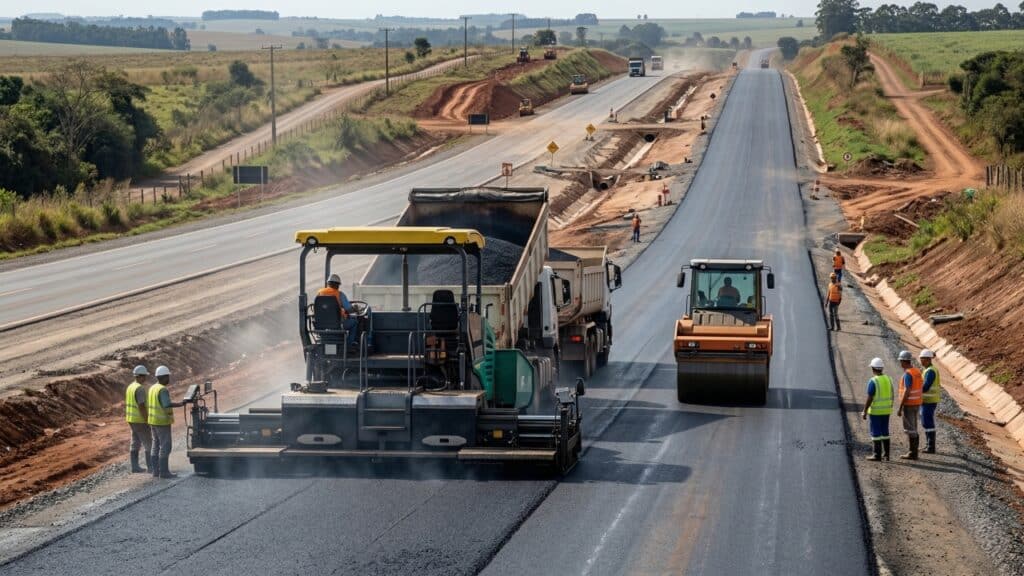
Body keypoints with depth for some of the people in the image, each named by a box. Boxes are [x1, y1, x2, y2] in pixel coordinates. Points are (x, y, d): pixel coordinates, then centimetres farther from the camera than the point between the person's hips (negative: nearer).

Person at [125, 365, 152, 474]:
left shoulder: (130, 387, 10)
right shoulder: (140, 388, -19)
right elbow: (141, 406, -23)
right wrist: (147, 421, -20)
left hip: (131, 420, 9)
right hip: (140, 420, -9)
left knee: (135, 444, 11)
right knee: (148, 444, -3)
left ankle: (134, 467, 12)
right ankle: (151, 467, -3)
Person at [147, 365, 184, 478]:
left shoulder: (152, 388, 11)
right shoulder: (163, 390, -17)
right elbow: (167, 404, -31)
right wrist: (181, 404, -31)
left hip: (153, 422, 9)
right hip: (162, 422, -9)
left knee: (156, 446, 12)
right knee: (165, 447, -6)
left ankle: (156, 470, 13)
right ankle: (164, 472, -8)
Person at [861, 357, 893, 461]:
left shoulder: (873, 381, -17)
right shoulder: (888, 379, 3)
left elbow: (869, 399, -18)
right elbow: (891, 396, 8)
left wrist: (864, 412, -11)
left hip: (875, 411, -6)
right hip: (886, 410, 6)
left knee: (876, 432, 0)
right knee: (884, 432, 14)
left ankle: (877, 455, 1)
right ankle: (886, 454, 15)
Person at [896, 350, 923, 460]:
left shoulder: (908, 374, -20)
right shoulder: (917, 372, 10)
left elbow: (907, 392, -25)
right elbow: (921, 387, 17)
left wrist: (900, 408, -21)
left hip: (908, 404, -9)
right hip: (915, 404, 9)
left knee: (910, 429, -4)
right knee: (912, 428, 14)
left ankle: (912, 454, -1)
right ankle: (913, 452, 16)